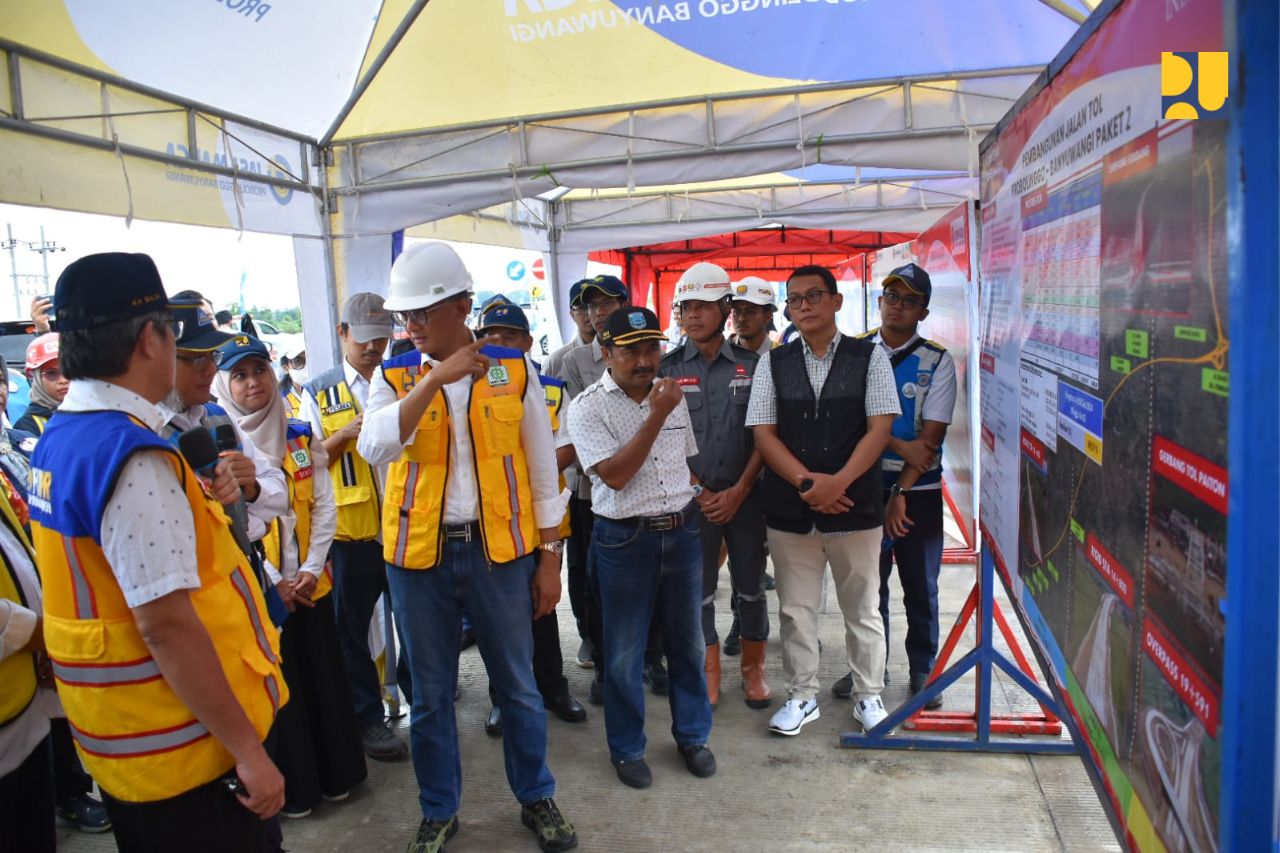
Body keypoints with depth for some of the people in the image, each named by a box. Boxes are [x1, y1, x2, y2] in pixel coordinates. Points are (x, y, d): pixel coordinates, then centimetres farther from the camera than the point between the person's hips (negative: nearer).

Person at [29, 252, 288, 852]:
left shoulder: (61, 437, 4)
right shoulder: (131, 453, -26)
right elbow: (167, 625, -28)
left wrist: (196, 500, 3)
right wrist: (247, 748, -22)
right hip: (183, 747, -9)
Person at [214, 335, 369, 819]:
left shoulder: (300, 436, 4)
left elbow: (324, 506, 3)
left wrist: (312, 567, -7)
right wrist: (272, 580, -13)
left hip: (309, 582, 3)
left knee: (325, 676, 12)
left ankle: (337, 773, 29)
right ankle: (292, 788, 23)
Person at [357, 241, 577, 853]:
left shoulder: (515, 370, -2)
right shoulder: (394, 377, 0)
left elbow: (542, 468, 1)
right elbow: (375, 448, -20)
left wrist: (549, 557, 1)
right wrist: (436, 378, -25)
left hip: (499, 550, 0)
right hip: (419, 555, 1)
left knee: (517, 685, 13)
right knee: (430, 693, 14)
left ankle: (537, 799, 34)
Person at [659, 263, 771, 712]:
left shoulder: (751, 364, 2)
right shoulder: (667, 368, 2)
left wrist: (738, 491, -7)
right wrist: (696, 491, -5)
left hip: (744, 495, 0)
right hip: (692, 498, 0)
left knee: (751, 586, 8)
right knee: (698, 590, 6)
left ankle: (753, 670, 25)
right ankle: (709, 676, 20)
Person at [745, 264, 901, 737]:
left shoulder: (870, 357, 0)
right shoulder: (773, 363, 4)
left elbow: (879, 428, -6)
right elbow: (763, 433, 0)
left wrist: (837, 483, -17)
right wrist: (806, 481, -13)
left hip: (855, 507, -1)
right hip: (789, 510, 2)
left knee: (862, 609, 12)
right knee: (795, 609, 11)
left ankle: (869, 696, 29)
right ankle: (802, 696, 28)